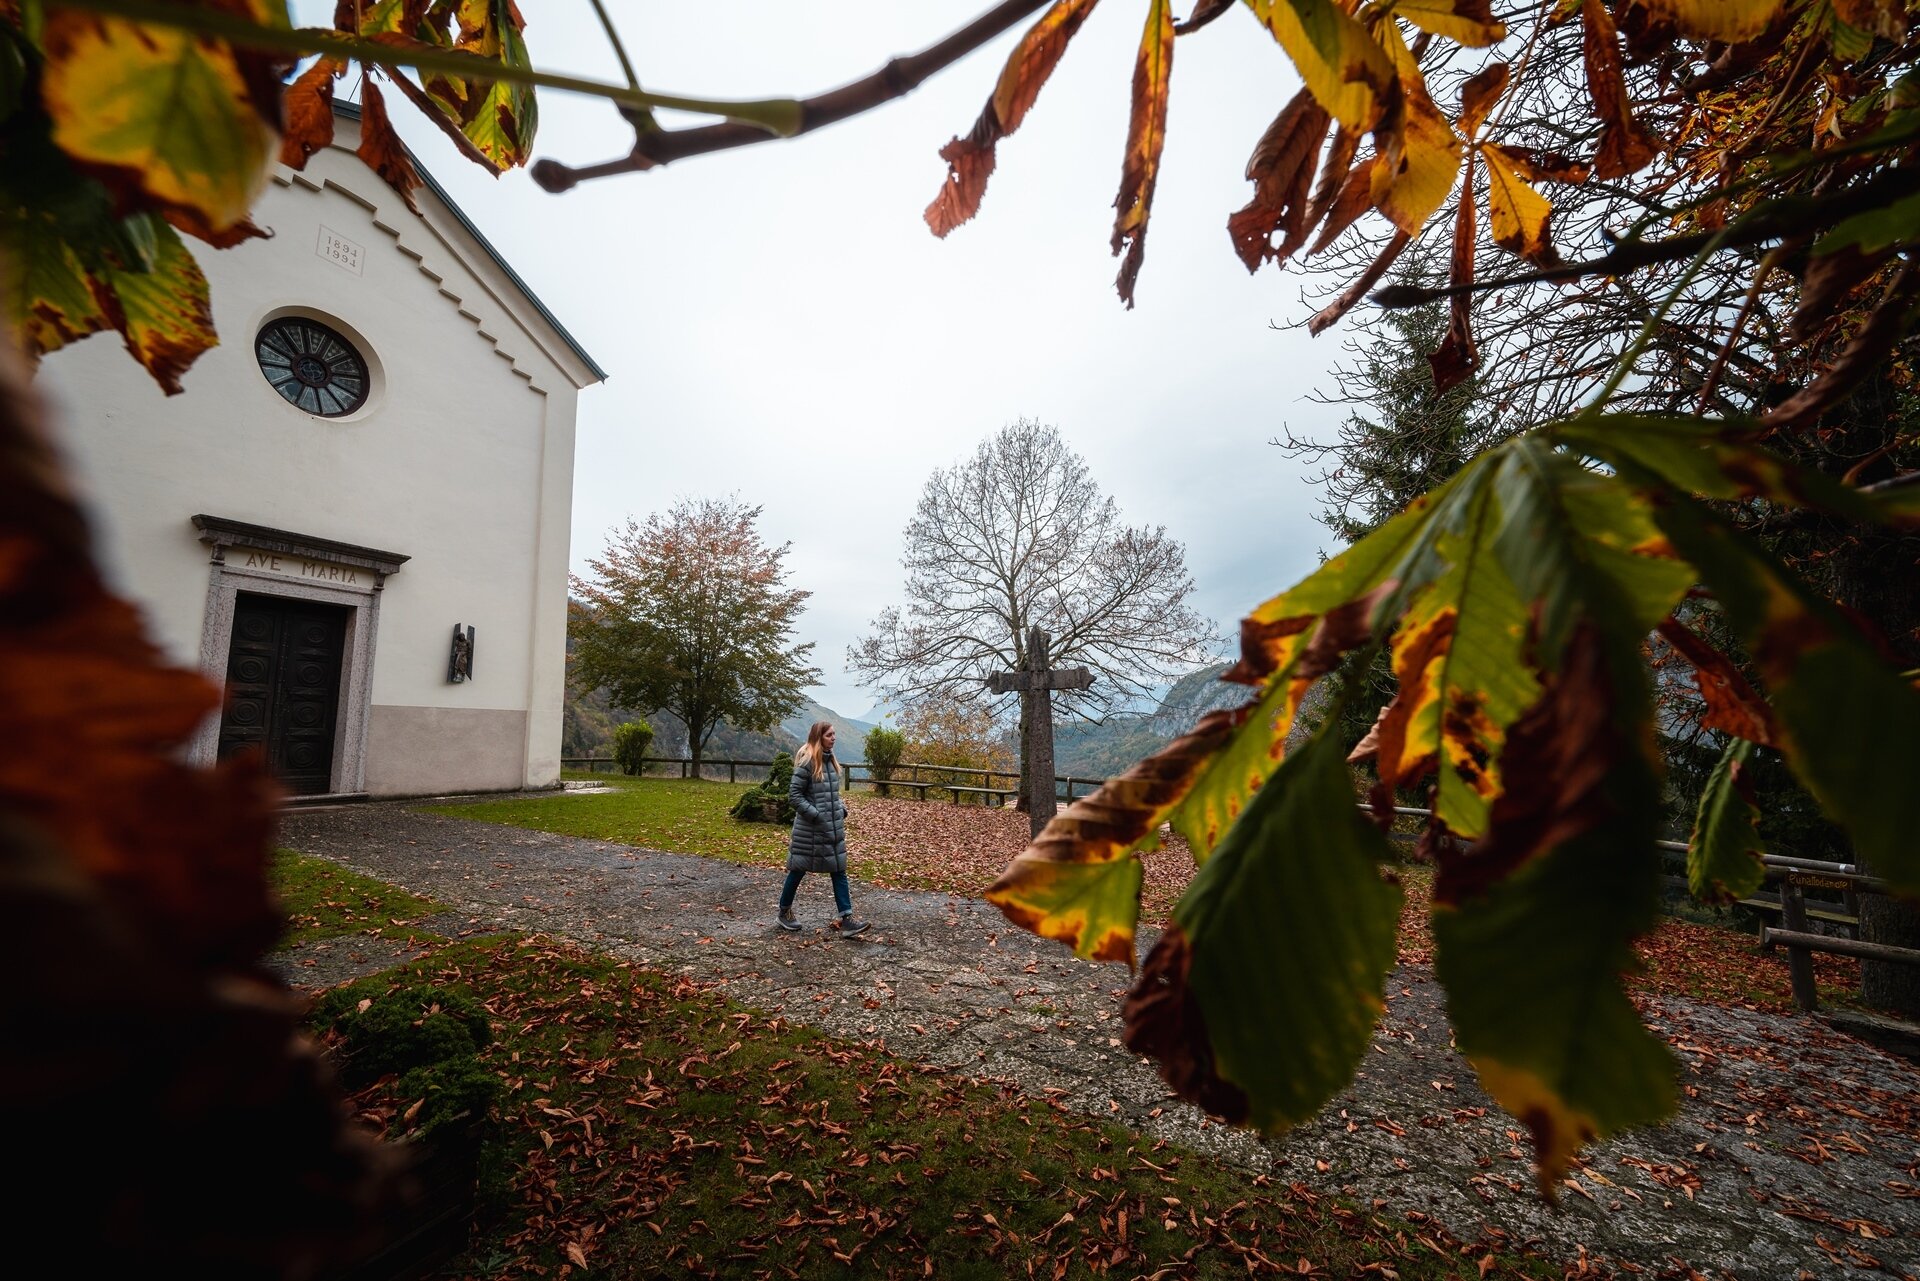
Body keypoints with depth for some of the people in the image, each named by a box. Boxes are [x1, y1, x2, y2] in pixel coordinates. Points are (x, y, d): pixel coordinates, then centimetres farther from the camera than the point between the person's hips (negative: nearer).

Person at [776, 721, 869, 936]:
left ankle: (847, 920, 5)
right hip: (810, 829, -7)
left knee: (839, 870, 4)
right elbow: (794, 794, -15)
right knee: (798, 870, 8)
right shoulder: (807, 762, -15)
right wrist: (816, 815, -19)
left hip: (833, 828, 7)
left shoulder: (830, 761, 9)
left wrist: (842, 810, 5)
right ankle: (784, 914, 28)